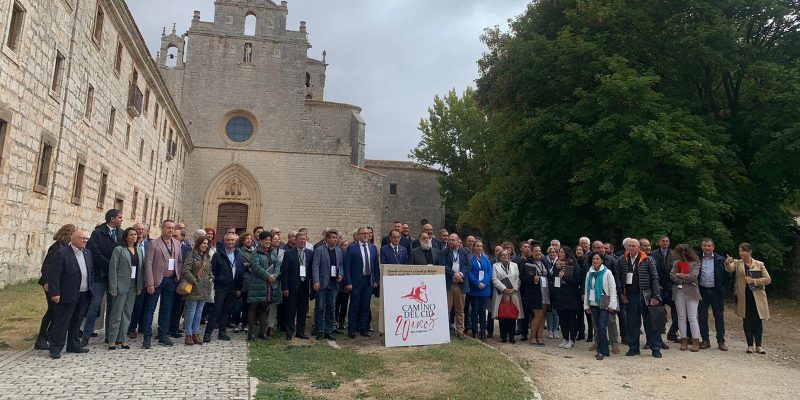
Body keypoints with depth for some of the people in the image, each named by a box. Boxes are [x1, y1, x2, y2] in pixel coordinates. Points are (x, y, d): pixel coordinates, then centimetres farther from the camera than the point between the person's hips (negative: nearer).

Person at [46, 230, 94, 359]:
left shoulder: (87, 253, 11)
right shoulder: (62, 253, -10)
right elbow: (53, 274, -13)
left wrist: (91, 288, 13)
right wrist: (55, 293, -16)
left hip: (84, 295, 7)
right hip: (68, 295, -6)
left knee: (76, 322, 15)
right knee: (62, 322, 0)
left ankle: (73, 345, 24)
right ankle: (55, 348, 9)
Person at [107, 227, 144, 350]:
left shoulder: (139, 251, 10)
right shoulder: (118, 250, -5)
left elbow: (141, 269, 10)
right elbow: (112, 269, -9)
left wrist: (140, 286, 5)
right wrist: (113, 288, -13)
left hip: (134, 286, 5)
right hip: (121, 285, -5)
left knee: (127, 313, 9)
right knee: (117, 313, 1)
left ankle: (123, 339, 17)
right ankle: (112, 340, 10)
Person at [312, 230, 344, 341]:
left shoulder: (339, 250, 11)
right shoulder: (319, 250, -5)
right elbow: (315, 266, -10)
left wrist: (341, 274, -1)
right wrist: (316, 281, -19)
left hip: (334, 283, 5)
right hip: (322, 283, -5)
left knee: (331, 308, 10)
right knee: (320, 308, 2)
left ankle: (329, 331, 18)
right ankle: (320, 331, 12)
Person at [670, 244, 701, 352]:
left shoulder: (695, 263, 0)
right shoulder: (676, 263, 11)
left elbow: (693, 276, -13)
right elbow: (672, 276, 1)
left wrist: (679, 275, -3)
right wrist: (686, 280, -8)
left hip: (691, 292, -4)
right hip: (678, 292, 4)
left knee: (692, 318, -3)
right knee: (681, 318, 7)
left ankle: (696, 341, 3)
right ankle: (684, 340, 13)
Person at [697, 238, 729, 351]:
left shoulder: (720, 260, 2)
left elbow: (726, 275, 4)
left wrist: (721, 286, -1)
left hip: (716, 291, -1)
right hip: (702, 291, 1)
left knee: (719, 316, 4)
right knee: (702, 317, 5)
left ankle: (721, 341, 13)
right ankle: (705, 340, 14)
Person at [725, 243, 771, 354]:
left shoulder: (759, 264, 4)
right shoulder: (737, 263, 2)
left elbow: (768, 279, 0)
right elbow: (729, 269, -19)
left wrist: (753, 281, -14)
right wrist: (727, 263, -42)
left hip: (757, 296, 0)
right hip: (743, 297, 0)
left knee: (758, 321, 5)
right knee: (747, 321, 5)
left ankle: (758, 345, 17)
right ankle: (750, 345, 15)